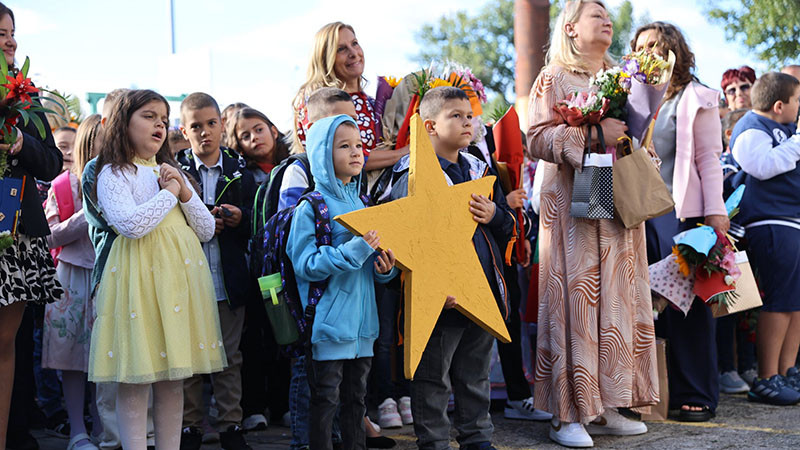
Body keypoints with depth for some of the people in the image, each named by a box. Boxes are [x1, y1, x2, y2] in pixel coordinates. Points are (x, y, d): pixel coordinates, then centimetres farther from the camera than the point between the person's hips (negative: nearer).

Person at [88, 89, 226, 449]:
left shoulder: (171, 172, 20)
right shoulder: (113, 173, 0)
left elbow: (206, 230, 15)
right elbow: (132, 224, -18)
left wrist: (184, 192, 1)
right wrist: (169, 193, -6)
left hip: (182, 276, 6)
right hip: (141, 275, -6)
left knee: (175, 377, 7)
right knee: (135, 378, -5)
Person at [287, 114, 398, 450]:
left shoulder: (361, 204, 12)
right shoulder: (311, 207, -9)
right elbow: (305, 265, -18)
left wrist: (385, 269, -2)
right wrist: (353, 251, -26)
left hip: (361, 320, 7)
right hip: (328, 319, -7)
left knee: (356, 396, 15)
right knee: (325, 400, -1)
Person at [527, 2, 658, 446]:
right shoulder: (554, 77, 2)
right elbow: (536, 139, -10)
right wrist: (590, 133, -20)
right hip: (572, 202, -6)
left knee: (616, 298, 3)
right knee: (576, 298, -9)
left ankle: (605, 407, 9)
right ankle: (567, 414, -4)